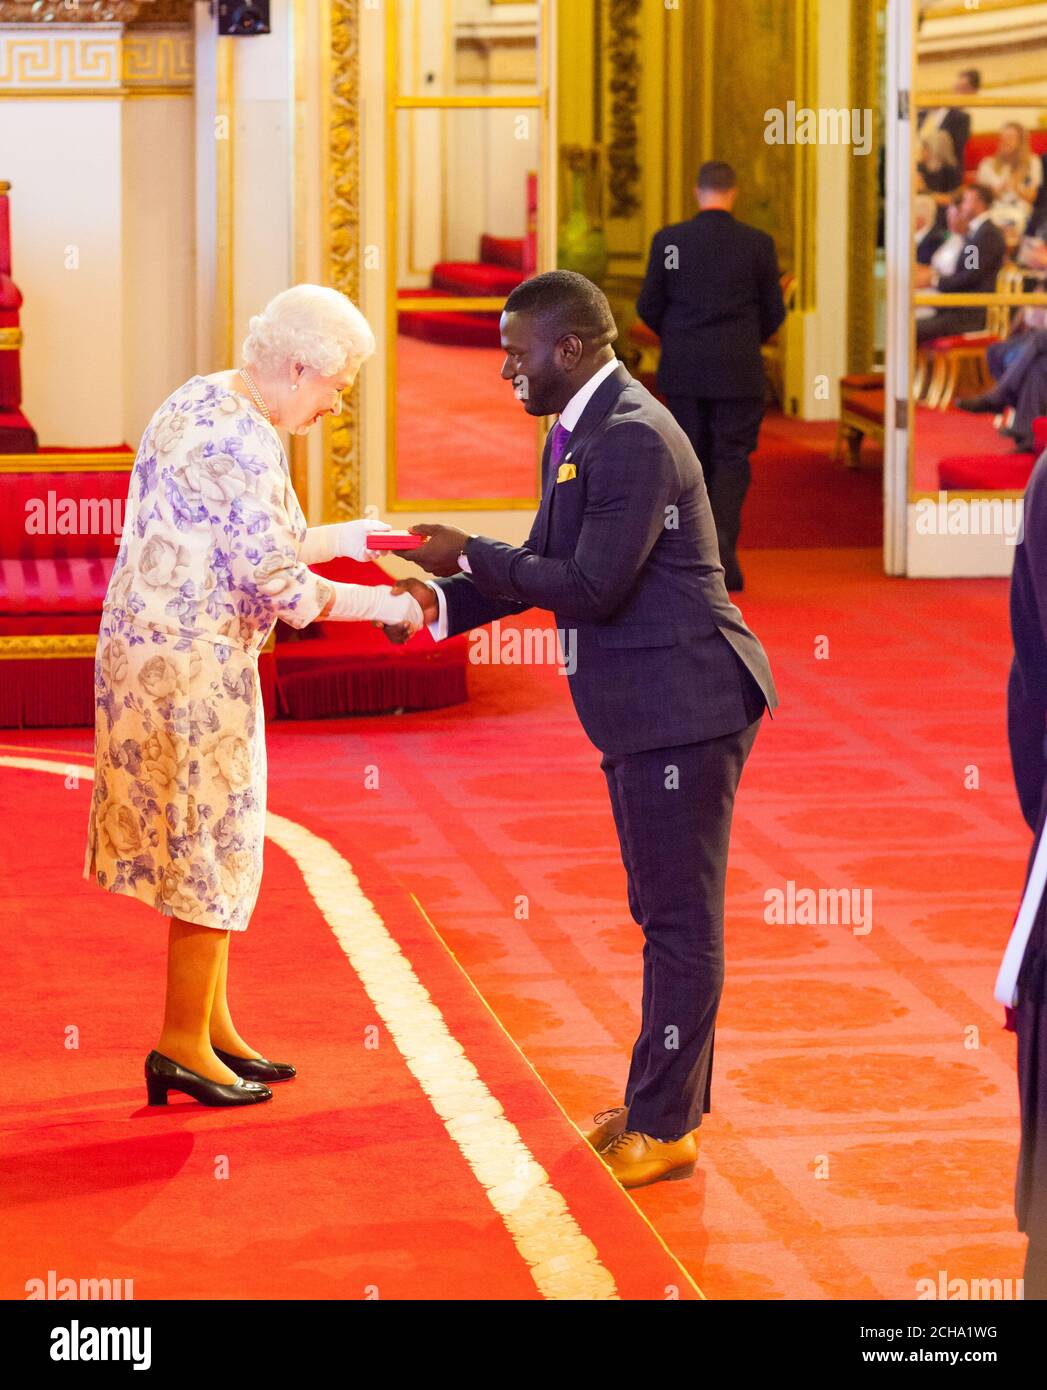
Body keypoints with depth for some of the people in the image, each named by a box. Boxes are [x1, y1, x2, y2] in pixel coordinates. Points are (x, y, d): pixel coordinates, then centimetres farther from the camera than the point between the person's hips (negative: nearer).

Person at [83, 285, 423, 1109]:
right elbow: (277, 586, -21)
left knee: (210, 846, 16)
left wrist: (340, 539, 17)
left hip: (158, 653, 10)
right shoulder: (246, 444, -20)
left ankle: (213, 1026, 25)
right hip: (194, 668, -10)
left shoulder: (200, 401, 11)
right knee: (211, 848, 0)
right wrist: (385, 606, -10)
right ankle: (183, 1045, 8)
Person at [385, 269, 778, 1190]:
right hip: (646, 713, 11)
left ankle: (663, 1128, 2)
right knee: (668, 916, 18)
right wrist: (444, 601, 4)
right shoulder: (578, 433, 13)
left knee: (681, 921, -3)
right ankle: (672, 1100, 29)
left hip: (685, 708, -11)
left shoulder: (634, 438, -20)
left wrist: (471, 554, -16)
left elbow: (593, 586, -23)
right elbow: (546, 568, 17)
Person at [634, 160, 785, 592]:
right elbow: (773, 313, 2)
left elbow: (648, 307, 1)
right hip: (737, 370, -2)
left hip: (682, 369, 2)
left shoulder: (667, 241, -3)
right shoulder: (757, 244, -4)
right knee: (732, 461, 2)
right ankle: (722, 549, -14)